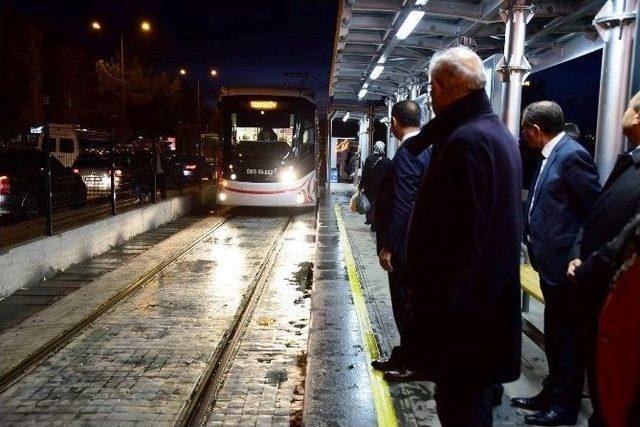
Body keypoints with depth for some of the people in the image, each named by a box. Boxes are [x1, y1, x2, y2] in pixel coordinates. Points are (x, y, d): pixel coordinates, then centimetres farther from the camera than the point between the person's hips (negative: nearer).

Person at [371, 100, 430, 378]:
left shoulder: (407, 154, -19)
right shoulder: (428, 149, 8)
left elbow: (402, 206, -23)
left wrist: (387, 247, -17)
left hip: (406, 244, -9)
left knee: (405, 303, 3)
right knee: (411, 302, 18)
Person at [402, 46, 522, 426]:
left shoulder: (465, 141, -20)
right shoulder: (499, 132, 12)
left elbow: (460, 237, -24)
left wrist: (430, 293, -16)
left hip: (462, 304, -10)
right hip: (493, 294, 10)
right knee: (474, 396, 23)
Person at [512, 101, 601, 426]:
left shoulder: (572, 155, -17)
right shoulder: (552, 155, 11)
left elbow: (598, 210, -18)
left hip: (565, 264, -9)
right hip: (551, 263, 9)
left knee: (567, 338, 5)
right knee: (554, 336, 19)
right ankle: (552, 394, 33)